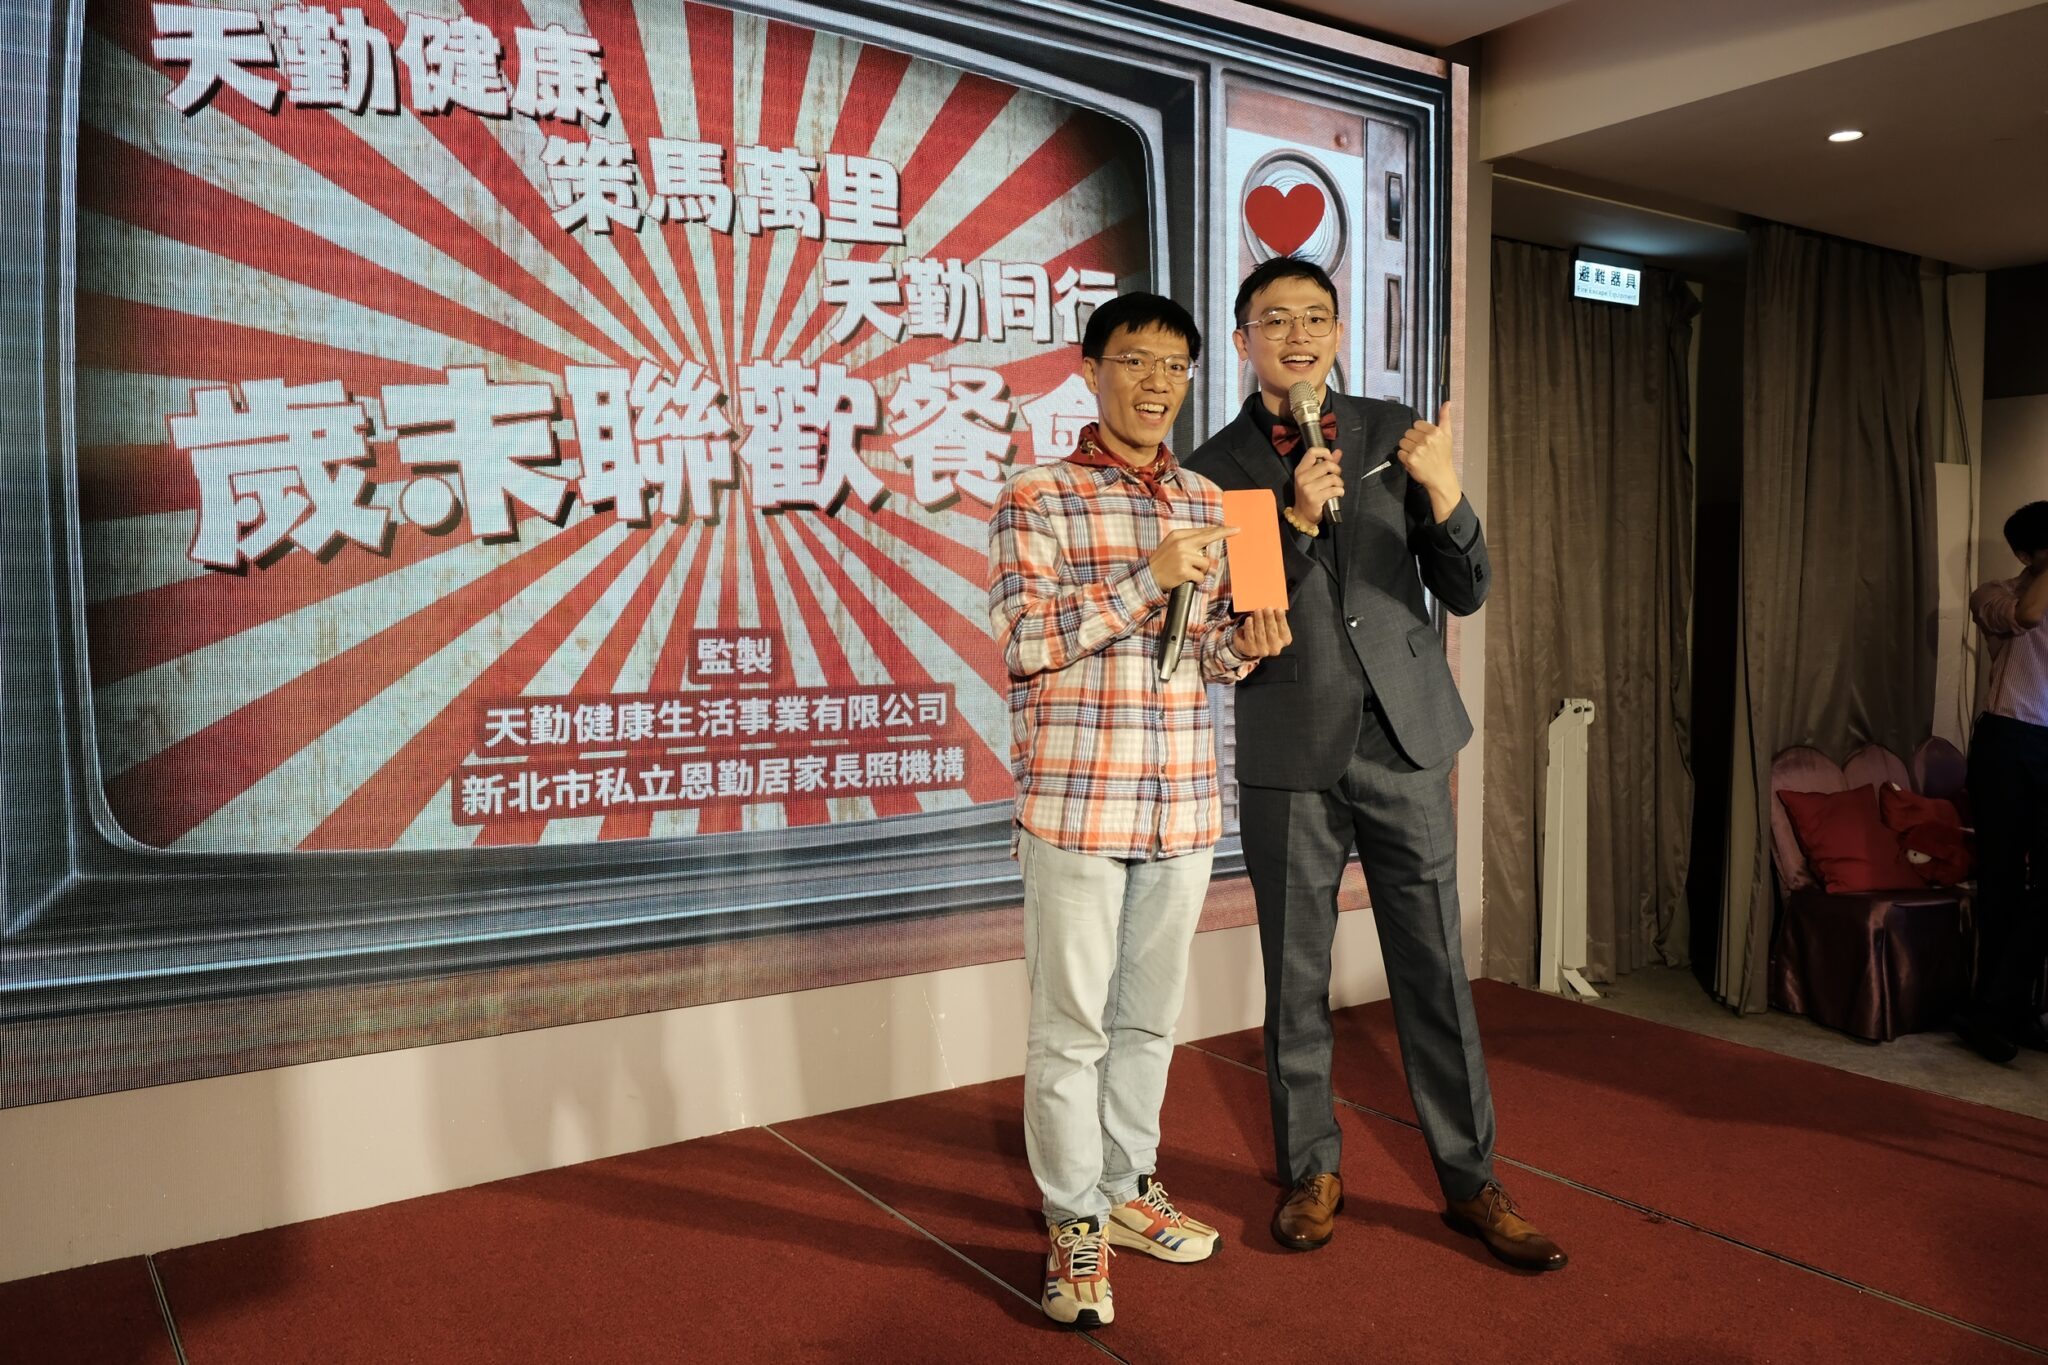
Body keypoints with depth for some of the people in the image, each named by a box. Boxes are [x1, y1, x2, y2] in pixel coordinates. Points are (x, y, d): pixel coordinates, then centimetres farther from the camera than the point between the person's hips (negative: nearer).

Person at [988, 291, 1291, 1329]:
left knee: (1149, 1013, 16)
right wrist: (1147, 579, -20)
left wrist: (1243, 646, -6)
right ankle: (1074, 1224, 19)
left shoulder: (1211, 504, 11)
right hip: (1075, 803, -5)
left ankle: (1126, 1185, 33)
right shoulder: (1036, 500, -4)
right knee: (1071, 1022, 4)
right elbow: (1022, 643, -14)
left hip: (1182, 804, 5)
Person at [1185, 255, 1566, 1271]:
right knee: (1296, 979, 9)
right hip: (1291, 754, -1)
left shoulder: (1395, 433, 4)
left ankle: (1471, 1182, 22)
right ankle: (1312, 1173, 27)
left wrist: (1443, 494, -16)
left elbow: (1466, 593, 2)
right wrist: (1297, 520, -19)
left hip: (1405, 741, 1)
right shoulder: (1216, 467, 0)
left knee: (1435, 970, 7)